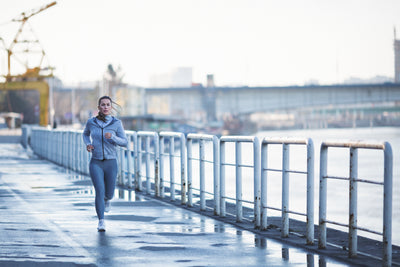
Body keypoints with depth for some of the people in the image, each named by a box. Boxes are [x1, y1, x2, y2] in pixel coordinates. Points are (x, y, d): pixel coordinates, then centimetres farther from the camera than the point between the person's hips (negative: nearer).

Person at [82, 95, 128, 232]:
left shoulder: (117, 123, -3)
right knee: (99, 191, -17)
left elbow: (124, 142, -3)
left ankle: (106, 199, 50)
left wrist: (112, 137, -22)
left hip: (111, 163, 1)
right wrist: (87, 144, 0)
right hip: (95, 163, -1)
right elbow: (85, 134, 21)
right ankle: (101, 222, -10)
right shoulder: (91, 122, 0)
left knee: (108, 194, 12)